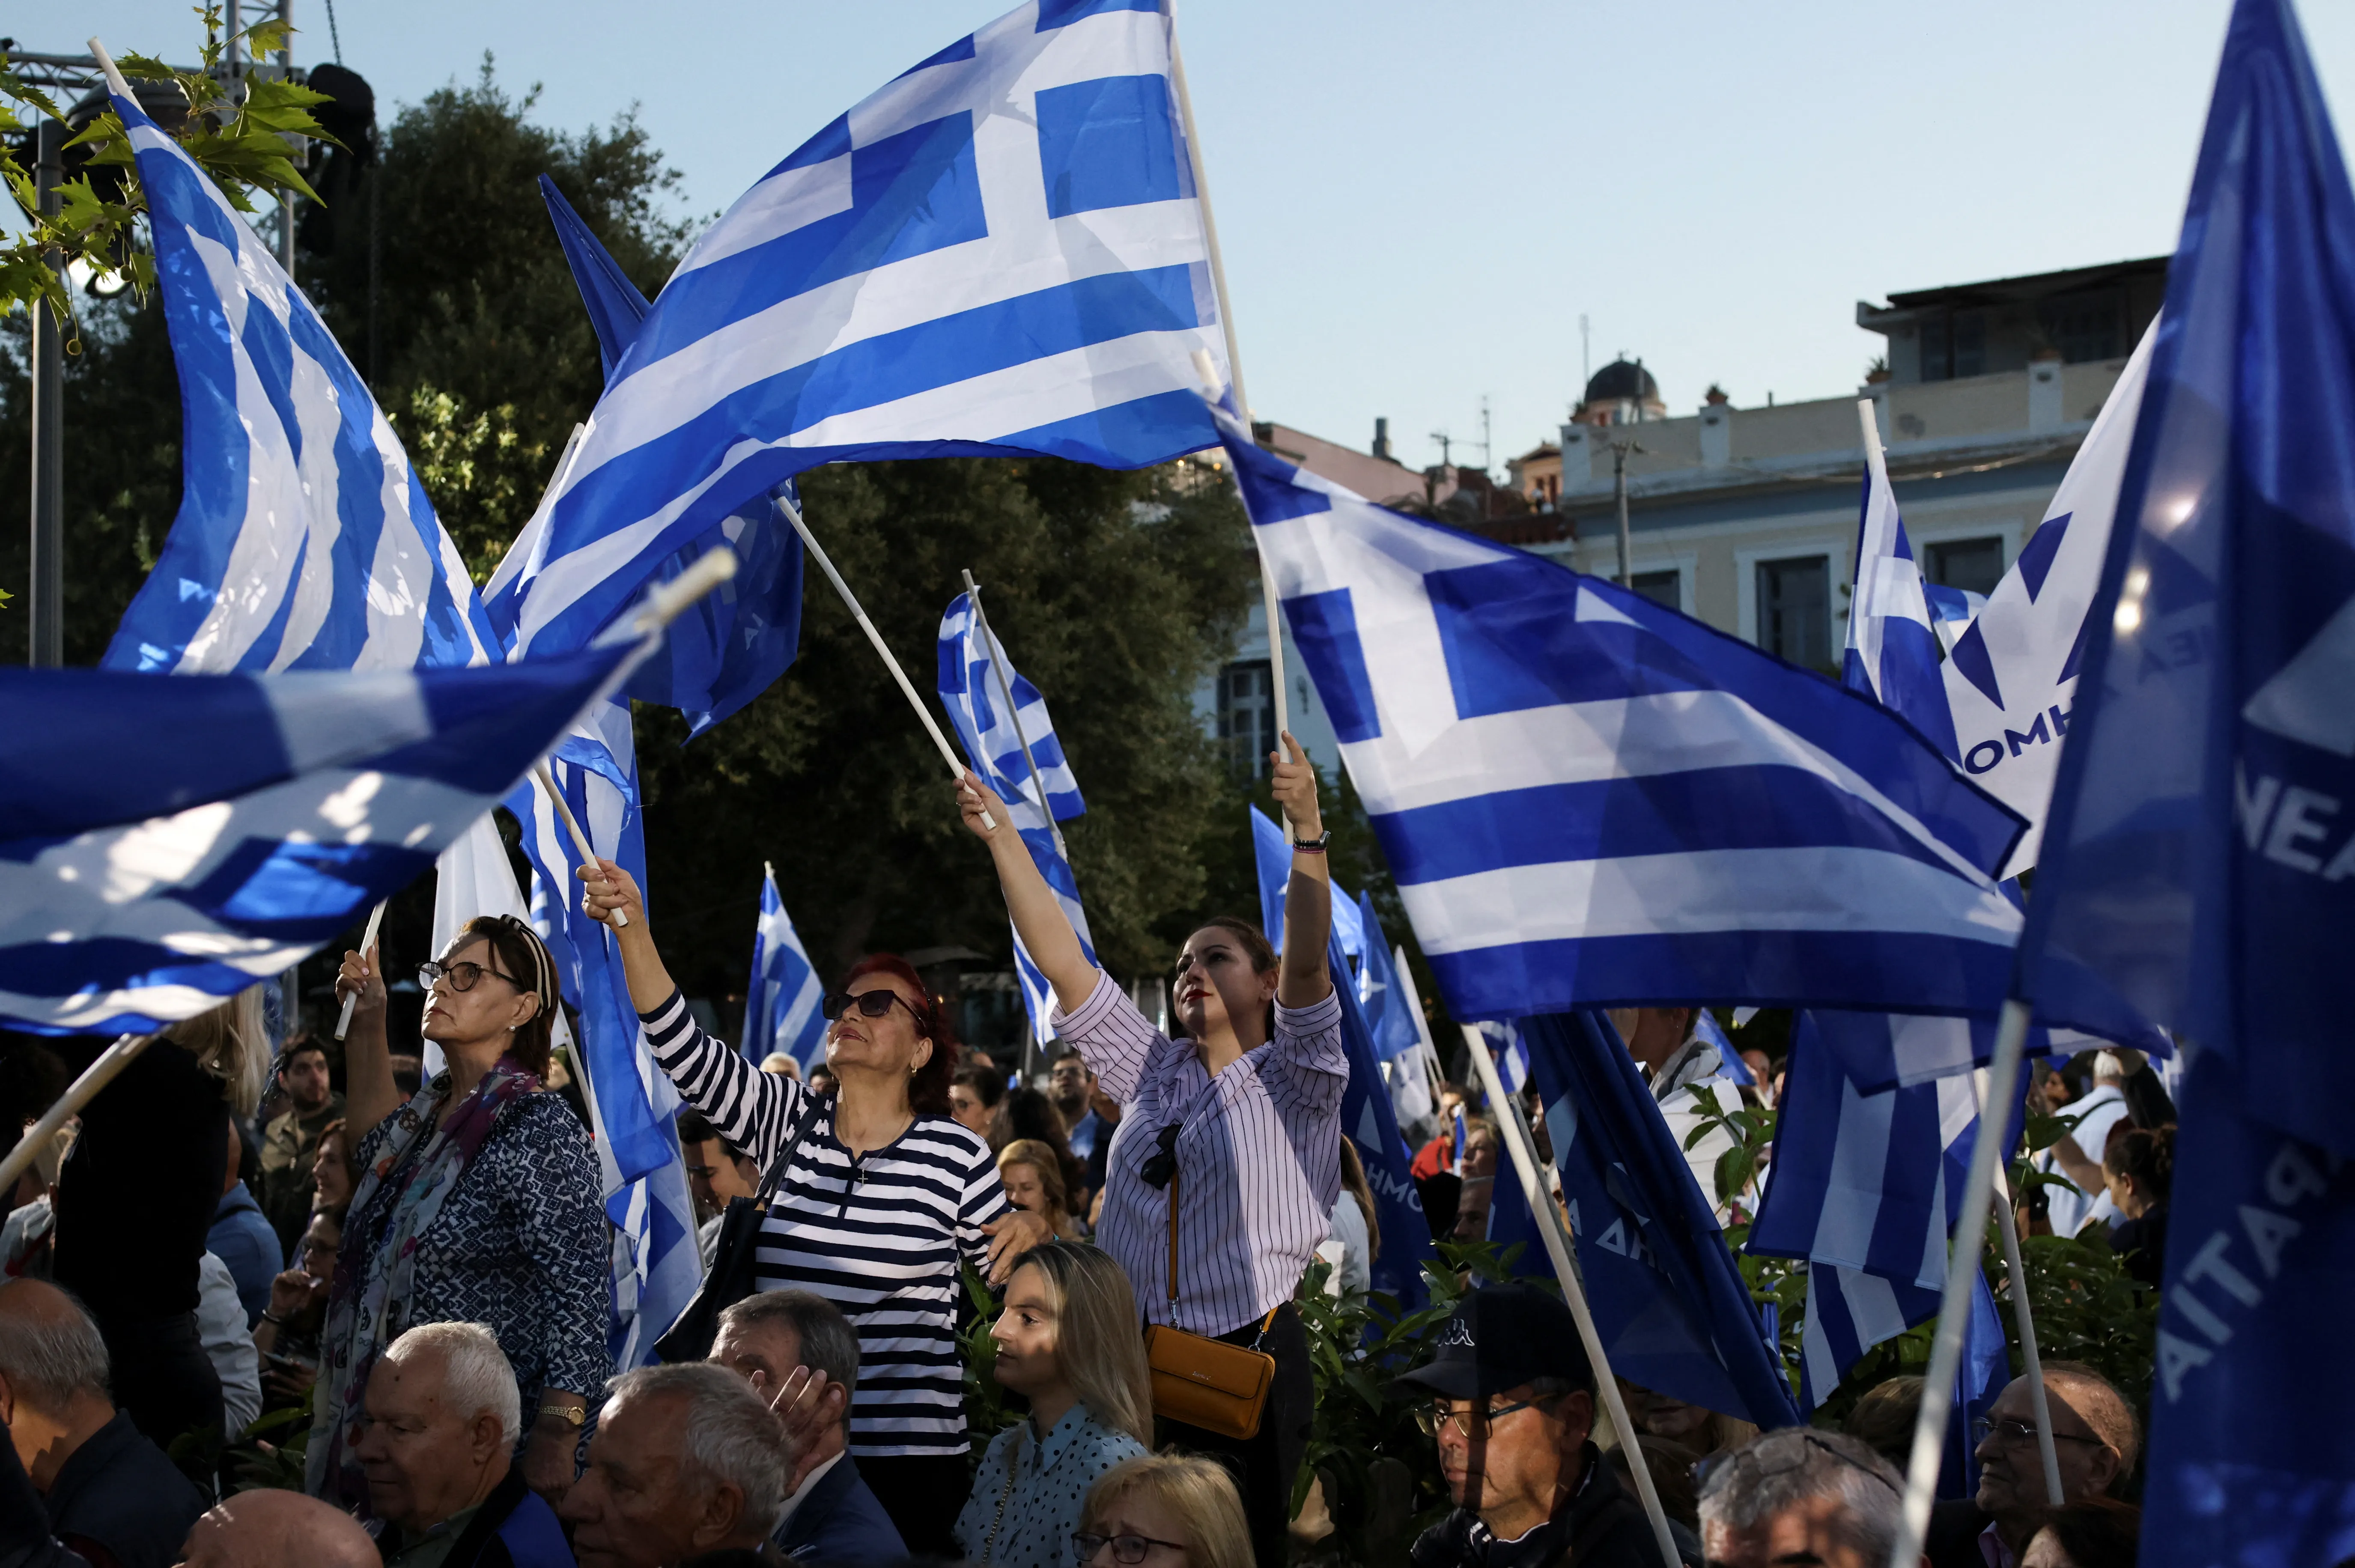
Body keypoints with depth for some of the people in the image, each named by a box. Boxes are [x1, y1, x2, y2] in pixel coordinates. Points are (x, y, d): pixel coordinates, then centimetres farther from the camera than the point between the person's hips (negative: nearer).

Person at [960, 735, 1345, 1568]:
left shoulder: (1292, 1081, 3)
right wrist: (1001, 837, 10)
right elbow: (1062, 962, 14)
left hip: (1250, 1359, -5)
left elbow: (1307, 966, -15)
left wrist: (1307, 835, -29)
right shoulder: (1154, 1075, 17)